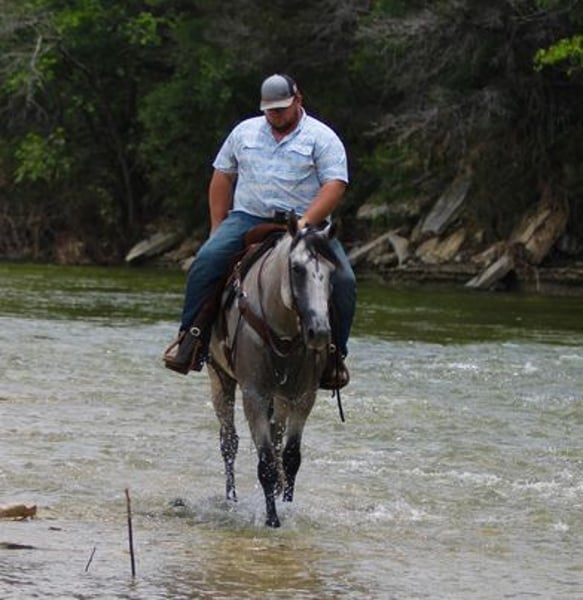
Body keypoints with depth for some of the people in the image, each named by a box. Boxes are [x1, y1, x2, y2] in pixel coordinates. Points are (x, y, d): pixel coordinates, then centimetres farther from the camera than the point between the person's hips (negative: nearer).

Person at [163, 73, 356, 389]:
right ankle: (190, 339, -20)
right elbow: (223, 176, 19)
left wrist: (306, 223, -21)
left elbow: (335, 184, -8)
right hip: (247, 219, 2)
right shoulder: (245, 132, 15)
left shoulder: (321, 138, 2)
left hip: (305, 225, -2)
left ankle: (335, 355, -11)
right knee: (206, 261, -24)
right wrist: (217, 228, 10)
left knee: (343, 280, -23)